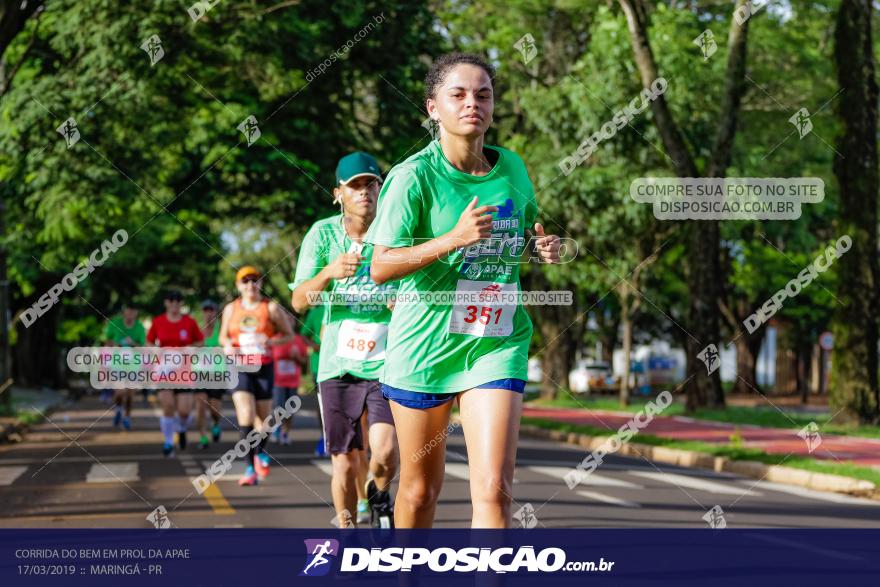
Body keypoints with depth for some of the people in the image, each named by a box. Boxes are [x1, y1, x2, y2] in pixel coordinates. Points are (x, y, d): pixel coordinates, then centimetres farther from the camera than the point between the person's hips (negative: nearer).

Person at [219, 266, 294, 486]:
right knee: (245, 415, -15)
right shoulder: (231, 309, 7)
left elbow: (288, 334, 6)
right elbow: (223, 336, 18)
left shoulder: (271, 308, 1)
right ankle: (250, 469, -15)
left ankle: (261, 452, 42)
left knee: (263, 416, 10)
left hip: (264, 367, 0)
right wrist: (227, 345, -5)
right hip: (239, 368, 0)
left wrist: (271, 341, -13)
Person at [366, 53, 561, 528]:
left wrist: (545, 248, 1)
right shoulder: (414, 176, -10)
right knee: (420, 489, 11)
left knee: (494, 488, -13)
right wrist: (454, 239, -26)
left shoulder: (512, 168, 5)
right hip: (423, 345, -2)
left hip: (497, 343, 2)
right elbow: (380, 267, -15)